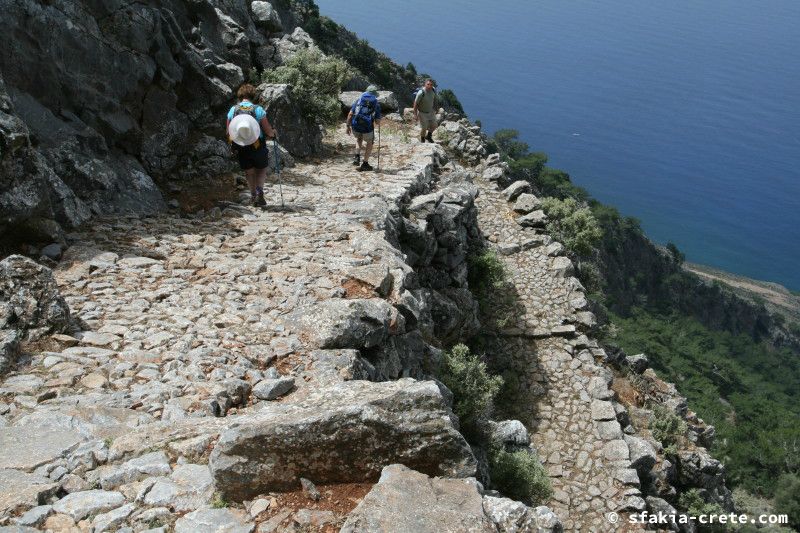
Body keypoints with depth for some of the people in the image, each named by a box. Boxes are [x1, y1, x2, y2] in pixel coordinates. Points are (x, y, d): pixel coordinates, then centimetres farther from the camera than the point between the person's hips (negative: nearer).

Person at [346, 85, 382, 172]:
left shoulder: (359, 99, 10)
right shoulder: (376, 103, 7)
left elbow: (350, 114, 3)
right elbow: (377, 121, 2)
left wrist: (348, 126, 10)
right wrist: (379, 124, 25)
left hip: (355, 126, 2)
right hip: (367, 127, -2)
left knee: (359, 138, 34)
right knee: (369, 143, 24)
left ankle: (357, 156, 16)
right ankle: (365, 164, 24)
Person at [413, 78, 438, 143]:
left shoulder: (433, 90, -14)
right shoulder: (421, 93, -32)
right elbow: (415, 103, -21)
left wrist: (434, 110, 14)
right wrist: (415, 114, -17)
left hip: (431, 111, 6)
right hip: (422, 113, -6)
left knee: (433, 126, 17)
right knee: (424, 128, 7)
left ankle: (429, 136, 47)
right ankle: (422, 140, 37)